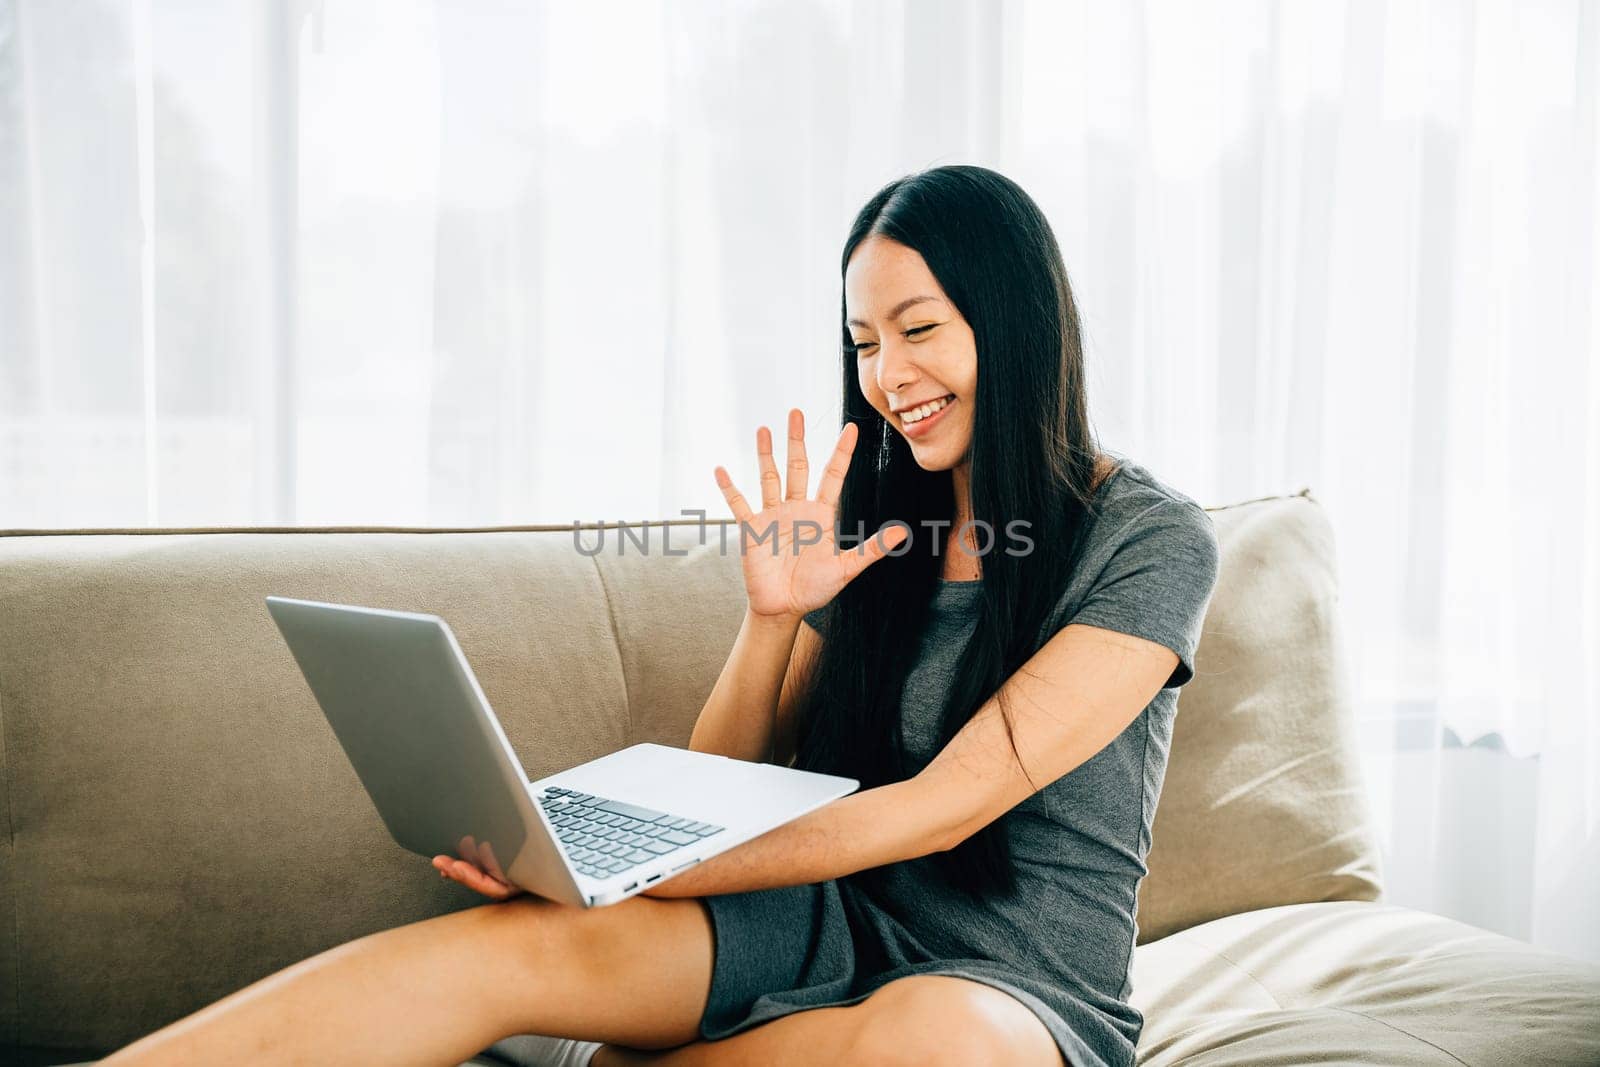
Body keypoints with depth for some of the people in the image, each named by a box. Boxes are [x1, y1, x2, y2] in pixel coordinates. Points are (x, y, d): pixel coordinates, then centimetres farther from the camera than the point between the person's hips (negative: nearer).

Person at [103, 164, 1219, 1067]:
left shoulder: (1154, 538, -7)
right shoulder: (876, 521, 10)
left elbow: (945, 806, -17)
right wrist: (774, 615, -9)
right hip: (834, 926, 4)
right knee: (504, 944, -24)